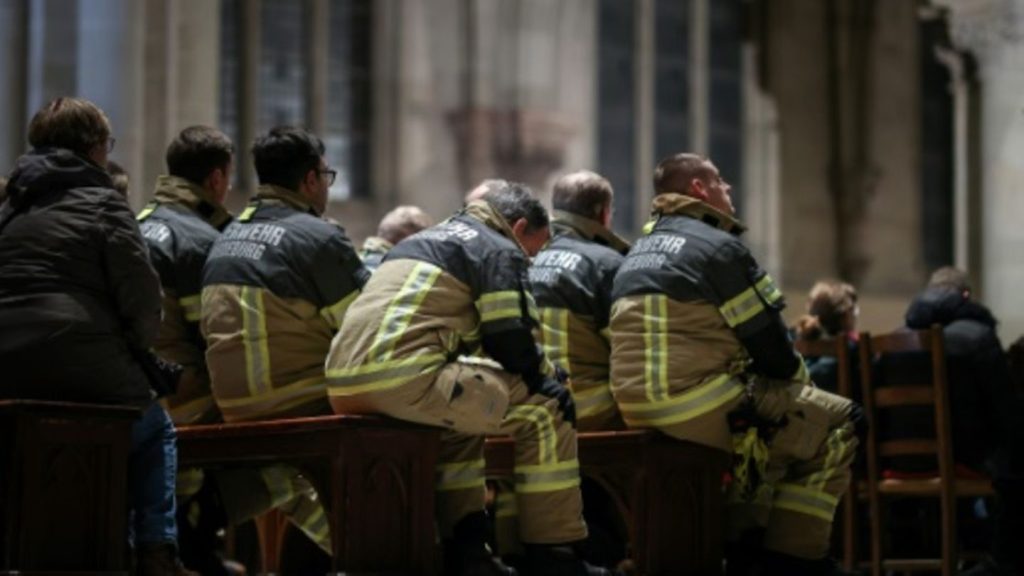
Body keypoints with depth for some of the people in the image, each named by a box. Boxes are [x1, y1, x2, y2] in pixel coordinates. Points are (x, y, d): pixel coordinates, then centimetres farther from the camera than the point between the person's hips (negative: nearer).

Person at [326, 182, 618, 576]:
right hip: (405, 379, -9)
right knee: (543, 410, 3)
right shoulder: (500, 251, 6)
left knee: (461, 409, 35)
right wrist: (548, 379, 17)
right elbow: (512, 341, -2)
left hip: (345, 382, 9)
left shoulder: (427, 239, 33)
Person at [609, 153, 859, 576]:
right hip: (703, 410, -9)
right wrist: (798, 376, 15)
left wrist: (786, 379, 24)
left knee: (777, 417, 32)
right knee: (836, 423, 6)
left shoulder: (639, 252, 19)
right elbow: (769, 343, -7)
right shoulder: (718, 247, -7)